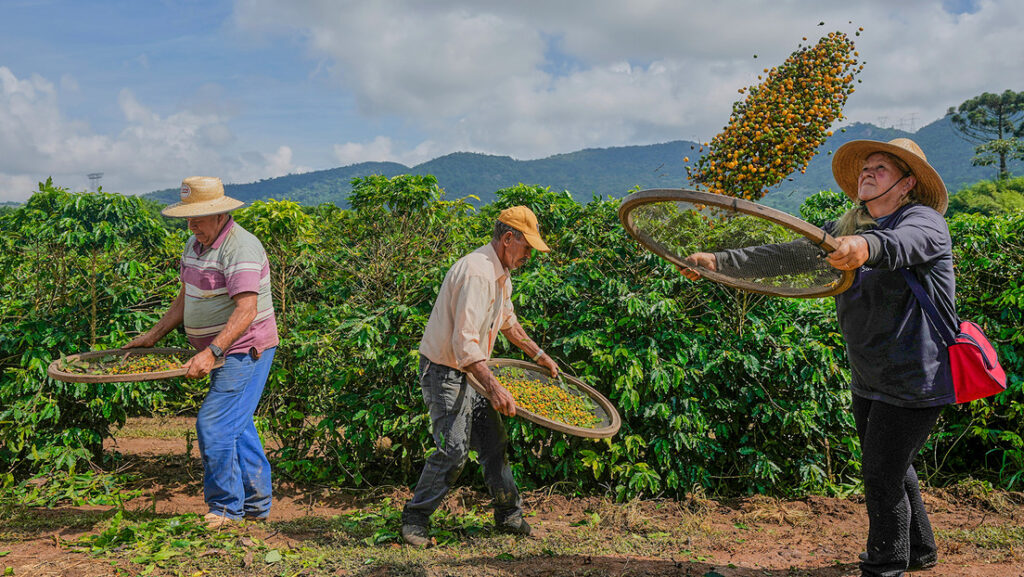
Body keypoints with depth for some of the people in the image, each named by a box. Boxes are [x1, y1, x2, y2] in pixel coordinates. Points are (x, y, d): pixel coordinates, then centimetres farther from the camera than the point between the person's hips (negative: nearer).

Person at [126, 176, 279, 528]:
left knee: (213, 425, -11)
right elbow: (187, 297, 21)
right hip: (222, 352, 10)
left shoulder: (240, 248, -20)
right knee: (237, 426, 13)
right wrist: (153, 336, 19)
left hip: (244, 351, -10)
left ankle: (225, 508, 3)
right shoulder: (195, 244, 11)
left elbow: (246, 311, -28)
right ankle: (257, 504, 22)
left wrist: (211, 352, -34)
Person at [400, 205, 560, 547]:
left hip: (469, 371, 10)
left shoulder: (501, 274, 9)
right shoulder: (477, 273, -25)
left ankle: (508, 513, 23)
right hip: (443, 371, -10)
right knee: (453, 448, -11)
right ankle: (415, 518, 5)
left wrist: (538, 355, 27)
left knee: (493, 439, 11)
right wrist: (494, 387, -39)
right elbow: (465, 343, -33)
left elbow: (507, 321, 27)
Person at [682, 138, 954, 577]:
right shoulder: (845, 230, 7)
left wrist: (866, 246, -61)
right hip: (869, 380, 8)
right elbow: (786, 256, 3)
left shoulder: (924, 221, -14)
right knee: (889, 469, 21)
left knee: (881, 475, -4)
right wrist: (720, 261, -8)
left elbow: (902, 242, -38)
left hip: (915, 381, -8)